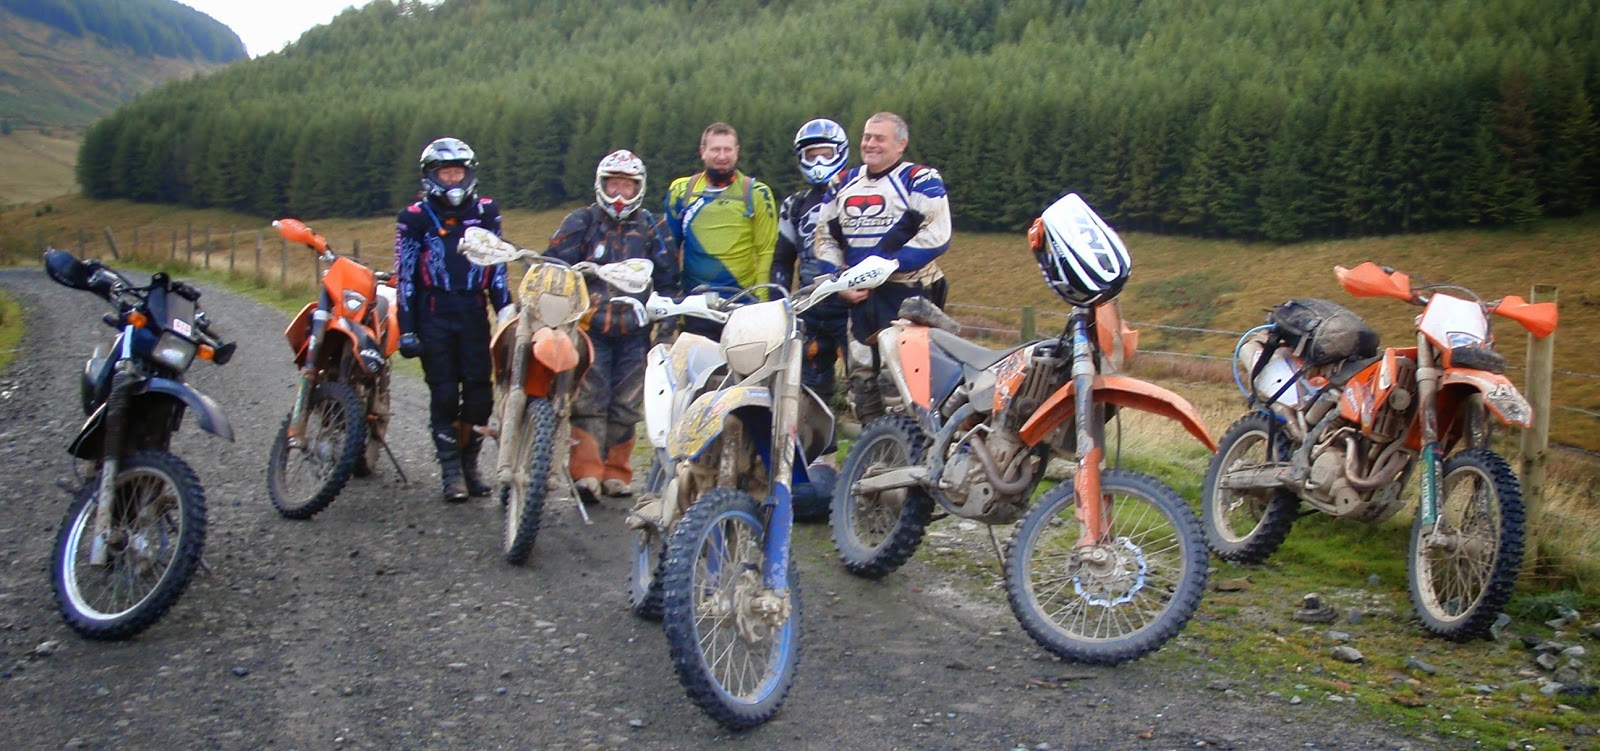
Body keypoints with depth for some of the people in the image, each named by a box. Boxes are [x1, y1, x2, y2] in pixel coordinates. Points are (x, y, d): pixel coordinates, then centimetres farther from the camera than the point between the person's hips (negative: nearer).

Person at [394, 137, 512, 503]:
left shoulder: (486, 211, 10)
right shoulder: (415, 217, 3)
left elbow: (497, 264, 14)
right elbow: (405, 276, 1)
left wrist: (505, 307, 5)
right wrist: (406, 329, -4)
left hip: (474, 311, 2)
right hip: (434, 315, -2)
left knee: (480, 391, -1)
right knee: (444, 394, -2)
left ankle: (469, 462, 15)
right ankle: (451, 471, 6)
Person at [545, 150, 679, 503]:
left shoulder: (650, 228, 12)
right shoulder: (580, 223, 7)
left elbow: (667, 278, 16)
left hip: (635, 333, 2)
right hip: (589, 329, -2)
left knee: (626, 405, 4)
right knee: (590, 401, -11)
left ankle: (616, 473, 14)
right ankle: (586, 472, -13)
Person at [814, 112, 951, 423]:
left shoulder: (920, 180, -4)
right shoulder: (843, 184, 16)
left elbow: (936, 235, -14)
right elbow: (825, 236, 19)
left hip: (907, 292, -7)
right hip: (858, 295, 7)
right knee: (861, 374, 11)